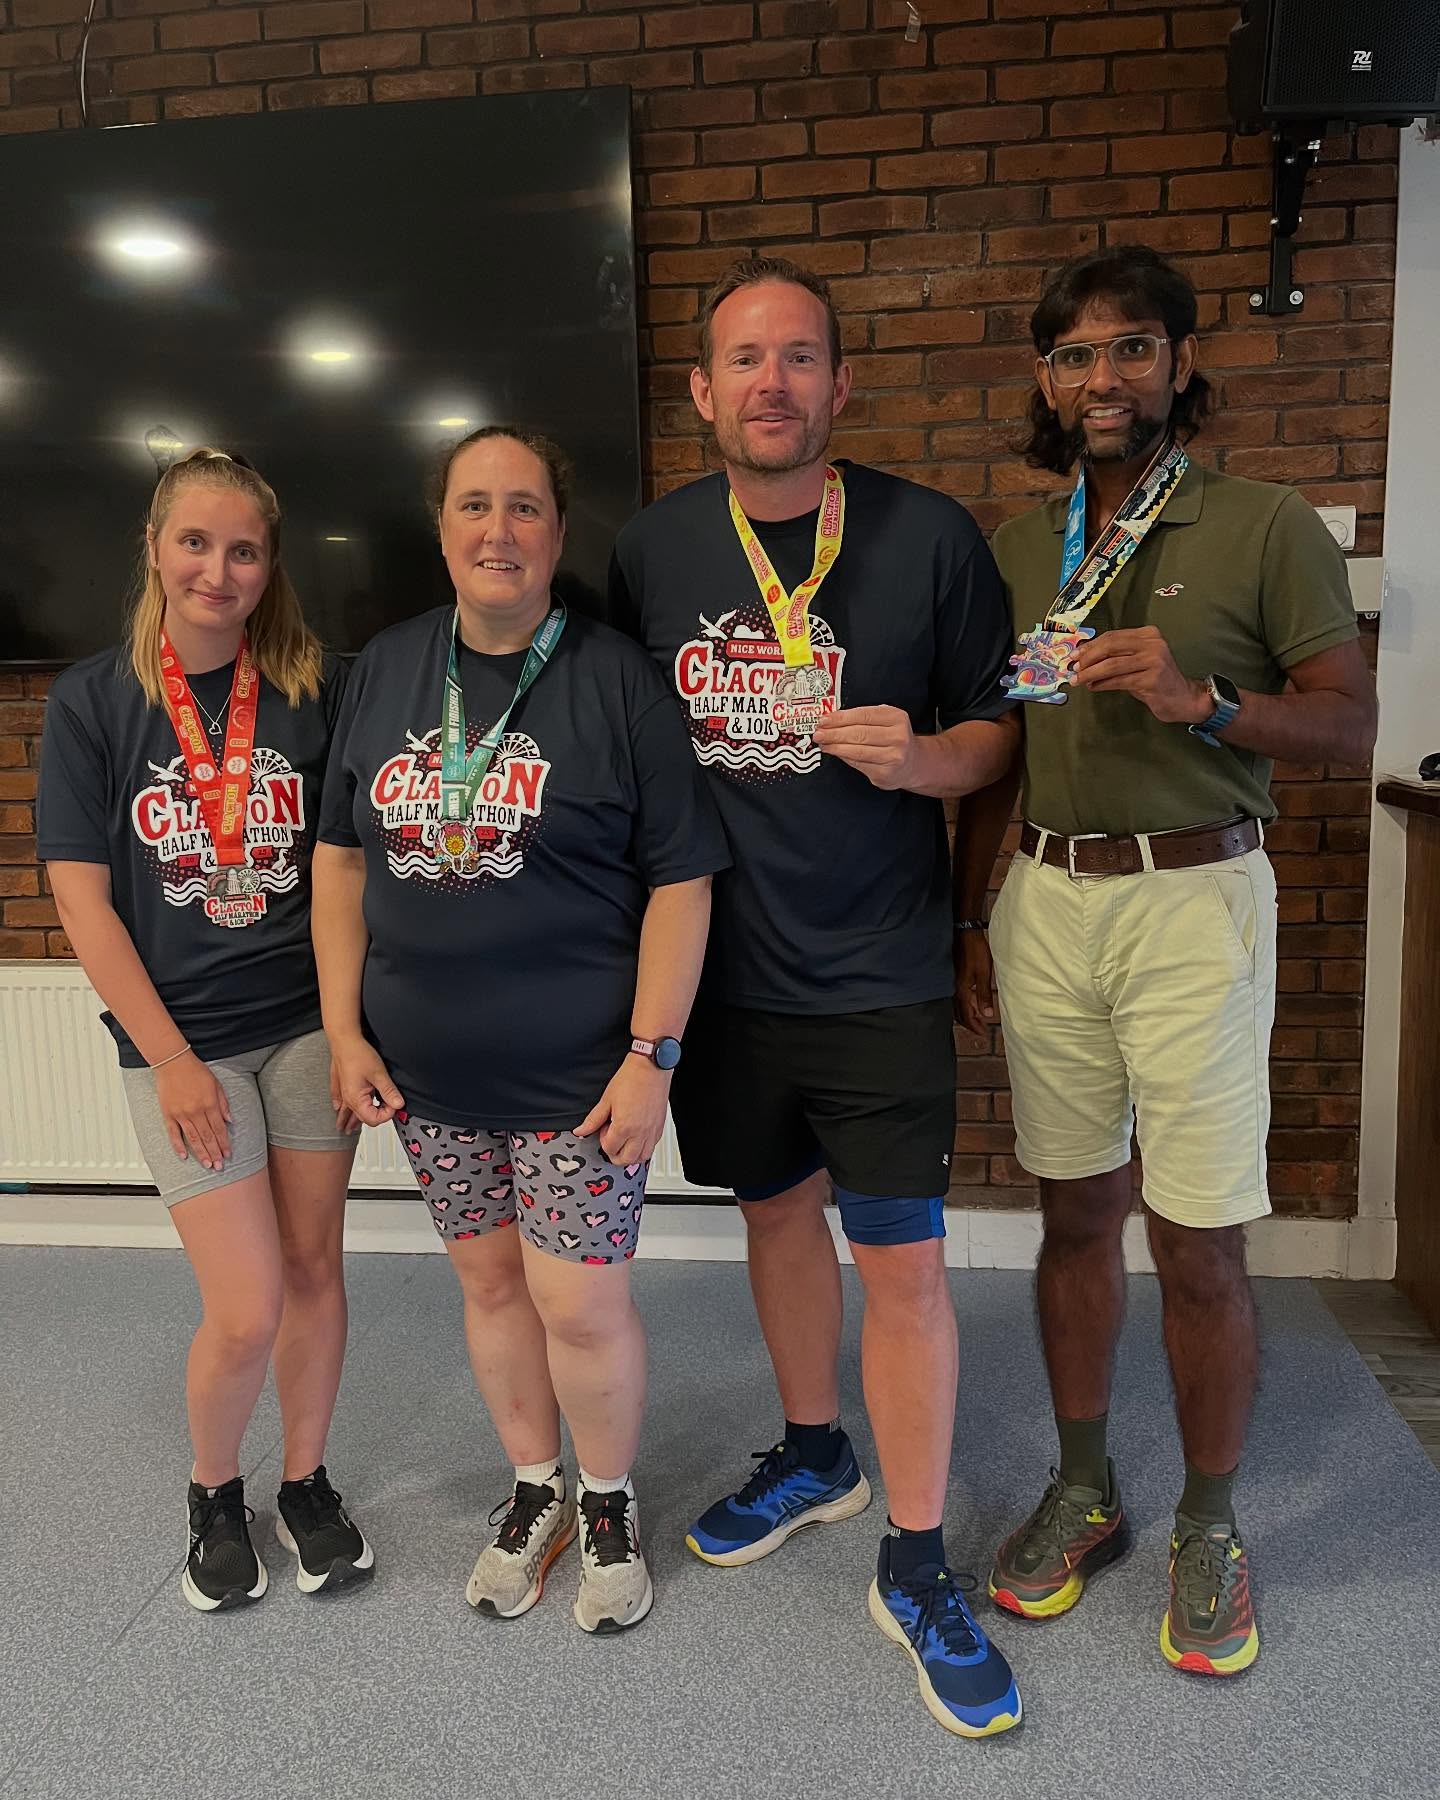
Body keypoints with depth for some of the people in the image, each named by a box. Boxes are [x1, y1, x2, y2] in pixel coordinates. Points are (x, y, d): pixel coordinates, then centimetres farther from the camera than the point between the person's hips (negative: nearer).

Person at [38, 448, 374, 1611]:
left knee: (313, 1265, 10)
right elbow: (82, 898, -5)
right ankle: (214, 1492, 28)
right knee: (247, 1312, -3)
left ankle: (307, 1483, 33)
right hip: (181, 1039, -1)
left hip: (310, 1022, 2)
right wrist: (171, 1061, -8)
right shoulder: (91, 702, -4)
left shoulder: (314, 691, -1)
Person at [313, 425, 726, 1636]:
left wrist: (652, 1056, -14)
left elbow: (680, 880, -10)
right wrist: (345, 1028, 4)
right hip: (426, 1069, 4)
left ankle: (610, 1503, 32)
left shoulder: (614, 677, -9)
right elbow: (342, 858, 9)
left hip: (578, 1069, -4)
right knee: (489, 1278, 17)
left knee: (580, 1304, 3)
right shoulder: (386, 670, 5)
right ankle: (536, 1488, 40)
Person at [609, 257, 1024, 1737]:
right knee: (776, 1213, 19)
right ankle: (813, 1456, 43)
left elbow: (996, 726, 1)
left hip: (879, 974, -3)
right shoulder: (652, 550, 1)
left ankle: (916, 1567, 19)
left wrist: (923, 760, -20)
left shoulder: (931, 537, -6)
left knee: (901, 1261, 0)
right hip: (723, 964, 3)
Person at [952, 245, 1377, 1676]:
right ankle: (1082, 1490, 29)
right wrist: (965, 920, 11)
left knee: (1198, 1243, 1)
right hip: (1044, 900, 4)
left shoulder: (1265, 528, 0)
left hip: (1194, 899, -3)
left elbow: (1352, 725, -3)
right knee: (1075, 1212, 12)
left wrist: (1202, 698, -21)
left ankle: (1209, 1526, 23)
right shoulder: (1017, 550, 12)